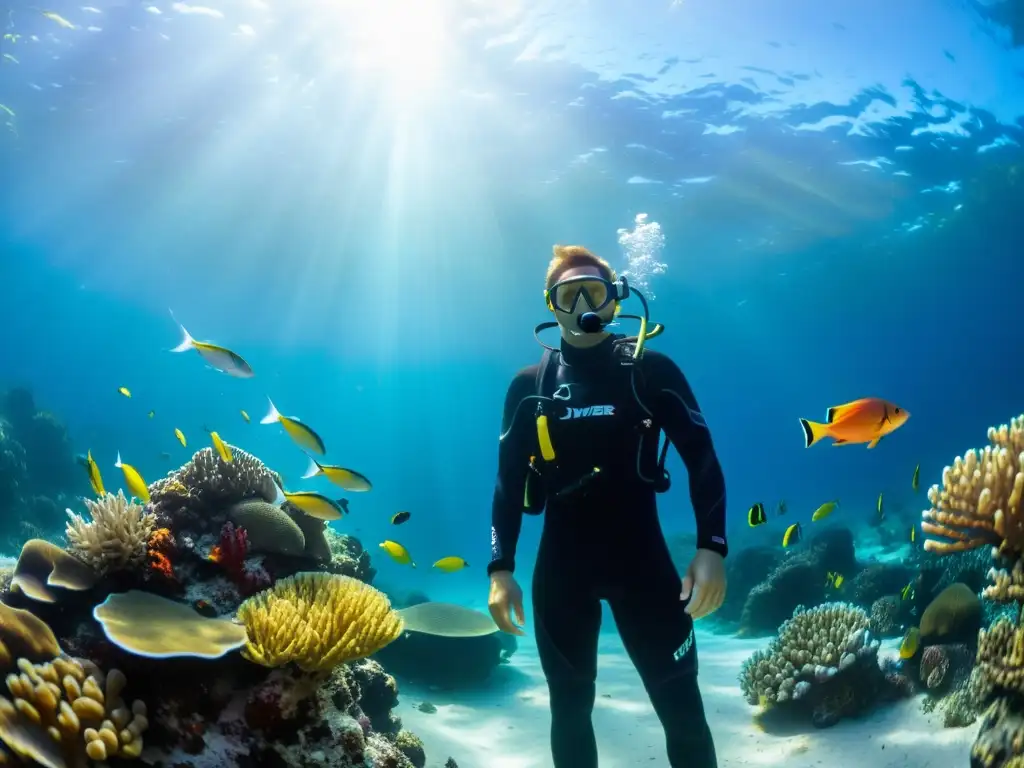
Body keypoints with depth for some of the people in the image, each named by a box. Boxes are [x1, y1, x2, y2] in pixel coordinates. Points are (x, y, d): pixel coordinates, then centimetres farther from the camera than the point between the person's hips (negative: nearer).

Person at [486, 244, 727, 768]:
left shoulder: (651, 370, -2)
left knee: (681, 708, 1)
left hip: (640, 555, -2)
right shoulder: (528, 386, 3)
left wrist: (712, 547, -15)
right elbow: (508, 482, 5)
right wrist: (500, 569, -2)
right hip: (561, 563, 2)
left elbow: (702, 459, -4)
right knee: (569, 707, 12)